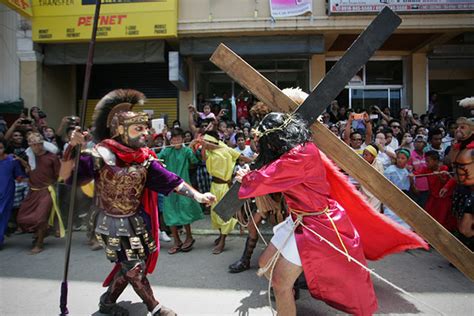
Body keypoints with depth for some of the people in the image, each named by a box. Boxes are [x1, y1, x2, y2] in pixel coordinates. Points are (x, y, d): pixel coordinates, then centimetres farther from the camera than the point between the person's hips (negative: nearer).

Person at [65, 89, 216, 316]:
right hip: (113, 224, -5)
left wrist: (197, 195, -19)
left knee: (129, 266, 16)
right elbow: (65, 175, -21)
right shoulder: (101, 155, -19)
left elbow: (169, 180, -11)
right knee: (135, 268, 3)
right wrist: (73, 147, -36)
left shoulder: (144, 158, -7)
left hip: (137, 222, 5)